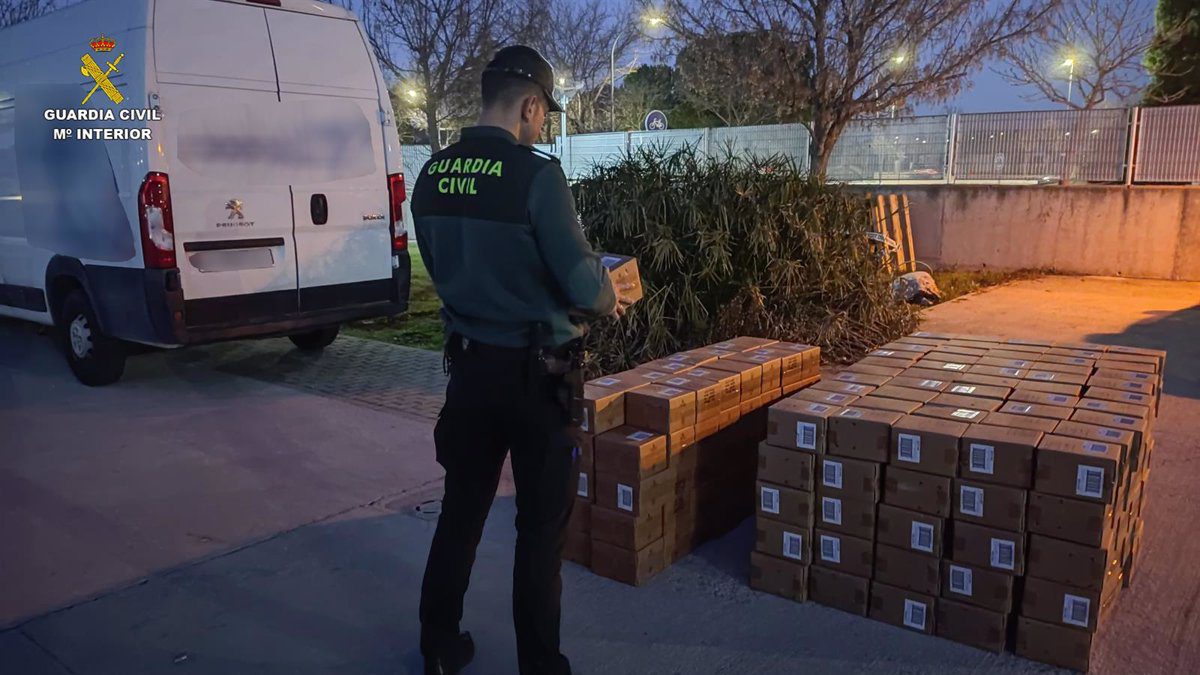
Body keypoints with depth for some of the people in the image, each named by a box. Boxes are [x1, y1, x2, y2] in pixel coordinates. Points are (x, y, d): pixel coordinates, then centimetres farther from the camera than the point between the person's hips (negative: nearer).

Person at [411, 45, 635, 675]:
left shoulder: (432, 176, 2)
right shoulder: (536, 174, -18)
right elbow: (582, 284, -17)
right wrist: (611, 300, 5)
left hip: (469, 364, 6)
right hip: (535, 372, -6)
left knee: (462, 507, 19)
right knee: (541, 523, 8)